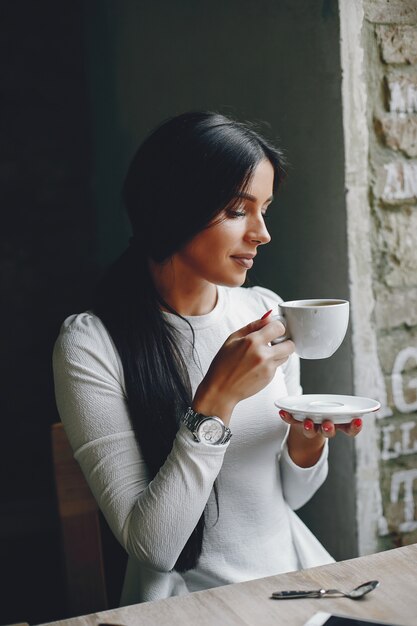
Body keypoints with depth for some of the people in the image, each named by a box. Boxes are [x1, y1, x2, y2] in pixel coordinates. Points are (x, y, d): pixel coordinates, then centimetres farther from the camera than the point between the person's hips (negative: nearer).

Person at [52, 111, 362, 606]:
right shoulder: (90, 344, -16)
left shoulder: (265, 310, 0)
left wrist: (306, 440, -12)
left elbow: (288, 496, 8)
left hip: (292, 570, 4)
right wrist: (215, 401, -25)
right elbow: (150, 546, -18)